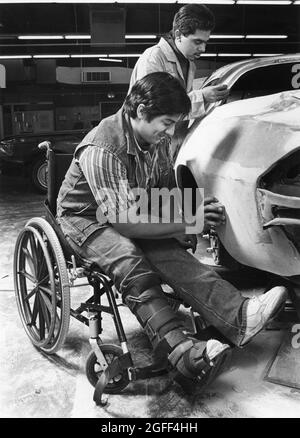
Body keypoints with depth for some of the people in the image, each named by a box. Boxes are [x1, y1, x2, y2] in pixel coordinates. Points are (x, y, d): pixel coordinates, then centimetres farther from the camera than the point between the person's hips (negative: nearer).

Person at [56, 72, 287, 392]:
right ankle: (181, 353, -46)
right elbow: (123, 220, -30)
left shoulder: (157, 141, -1)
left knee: (170, 254, -24)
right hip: (87, 220, -6)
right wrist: (188, 221, -27)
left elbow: (167, 187, 12)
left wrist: (193, 205, -10)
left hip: (130, 215, 6)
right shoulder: (102, 149, -27)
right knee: (130, 263, -35)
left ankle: (239, 316, -37)